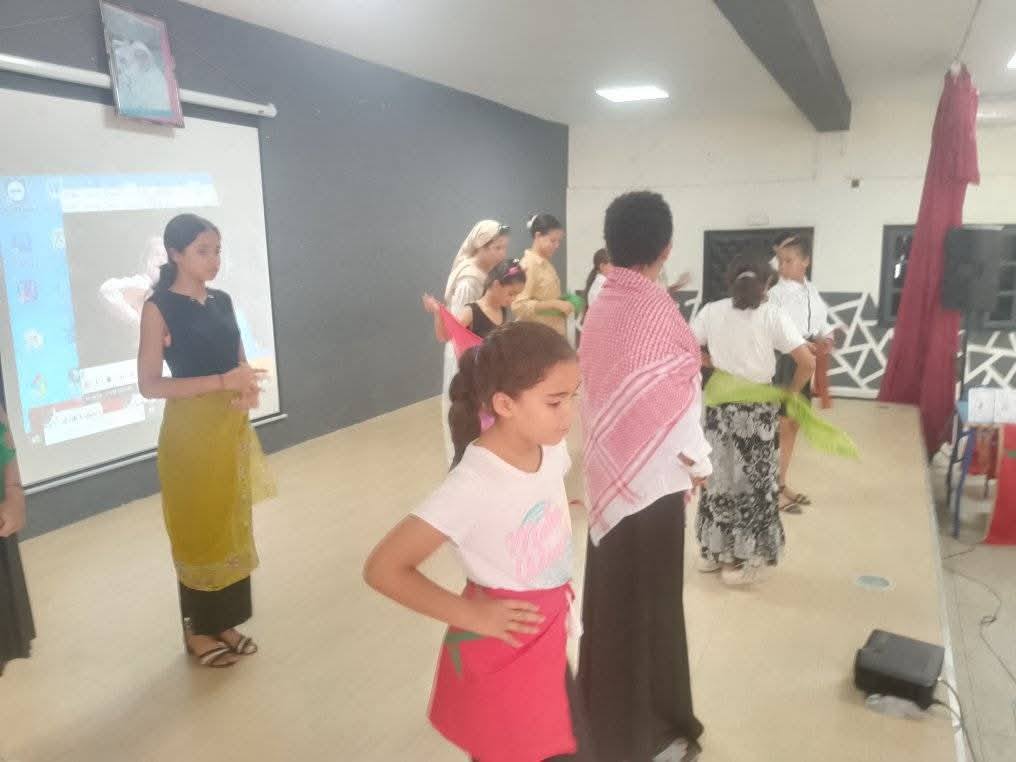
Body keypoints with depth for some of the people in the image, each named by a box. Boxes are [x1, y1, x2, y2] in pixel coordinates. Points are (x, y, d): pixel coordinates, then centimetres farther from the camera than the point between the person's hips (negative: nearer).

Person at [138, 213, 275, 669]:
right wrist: (221, 381, -23)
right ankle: (198, 629, 24)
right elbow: (149, 384, -14)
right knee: (198, 529, 6)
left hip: (231, 428, 6)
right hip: (190, 431, -6)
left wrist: (249, 388, -7)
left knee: (231, 526, 13)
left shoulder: (222, 301, 8)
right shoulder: (159, 308, -10)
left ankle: (225, 622, 28)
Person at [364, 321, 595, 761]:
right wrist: (470, 615, -22)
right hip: (501, 656, -7)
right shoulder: (473, 486, -30)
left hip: (545, 642, 7)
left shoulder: (551, 448, -9)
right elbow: (383, 569, -26)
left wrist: (557, 588, 7)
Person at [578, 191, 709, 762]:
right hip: (652, 477, -7)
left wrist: (608, 452, 13)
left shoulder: (602, 306, 1)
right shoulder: (657, 310, -21)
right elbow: (677, 405, -16)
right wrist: (699, 464, 0)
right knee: (648, 602, 9)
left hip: (610, 472, 7)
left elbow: (595, 388, 5)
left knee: (611, 595, 20)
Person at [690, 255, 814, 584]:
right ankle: (741, 560, 18)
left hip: (719, 405, 3)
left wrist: (713, 365, 7)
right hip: (756, 408, -3)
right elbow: (808, 362, -13)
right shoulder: (772, 315, -7)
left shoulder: (711, 311, 0)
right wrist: (791, 391, 1)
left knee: (719, 475, 16)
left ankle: (712, 550, 27)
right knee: (751, 480, 10)